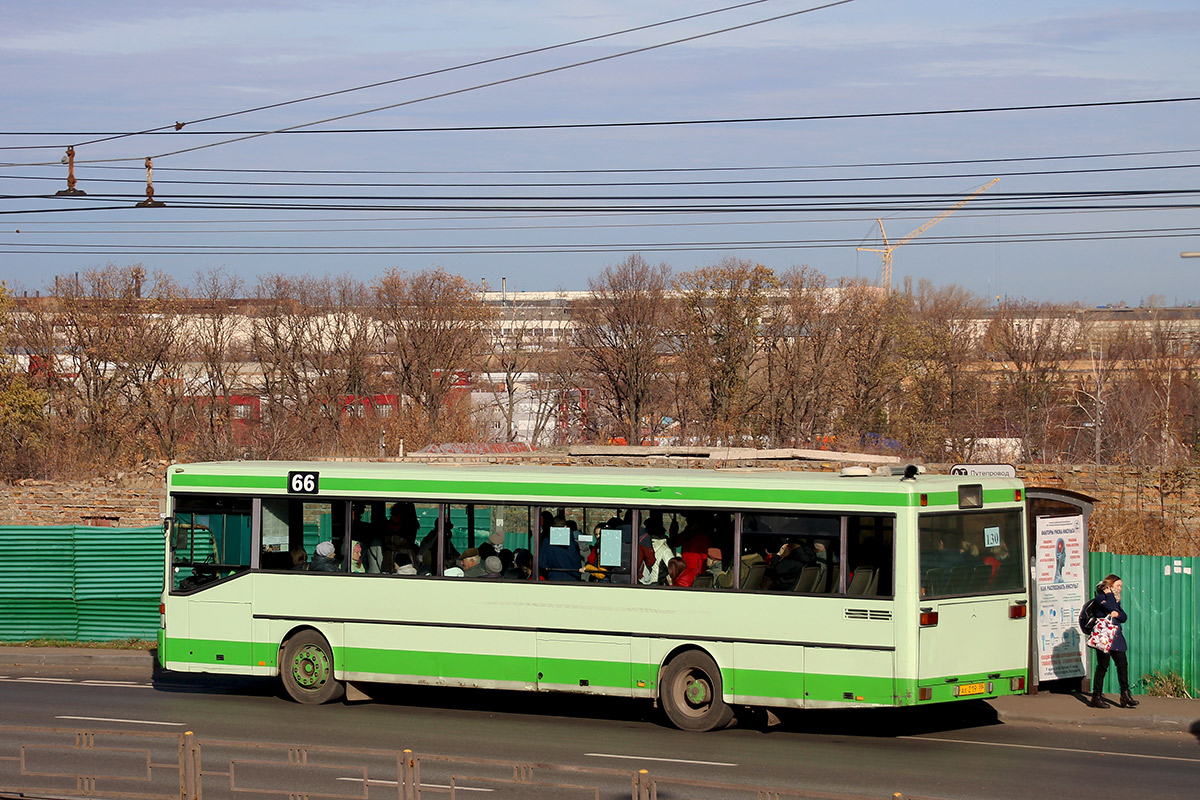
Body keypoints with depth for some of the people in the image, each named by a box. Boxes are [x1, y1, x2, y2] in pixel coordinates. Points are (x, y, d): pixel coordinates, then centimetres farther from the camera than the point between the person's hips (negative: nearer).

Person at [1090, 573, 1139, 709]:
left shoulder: (1115, 600, 20)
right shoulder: (1100, 597, -3)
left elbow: (1124, 616, 10)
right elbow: (1111, 607, -21)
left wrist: (1118, 614, -10)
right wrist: (1109, 594, -6)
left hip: (1116, 636, 8)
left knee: (1123, 664, 1)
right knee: (1103, 666, -5)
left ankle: (1125, 696, 4)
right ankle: (1097, 697, 2)